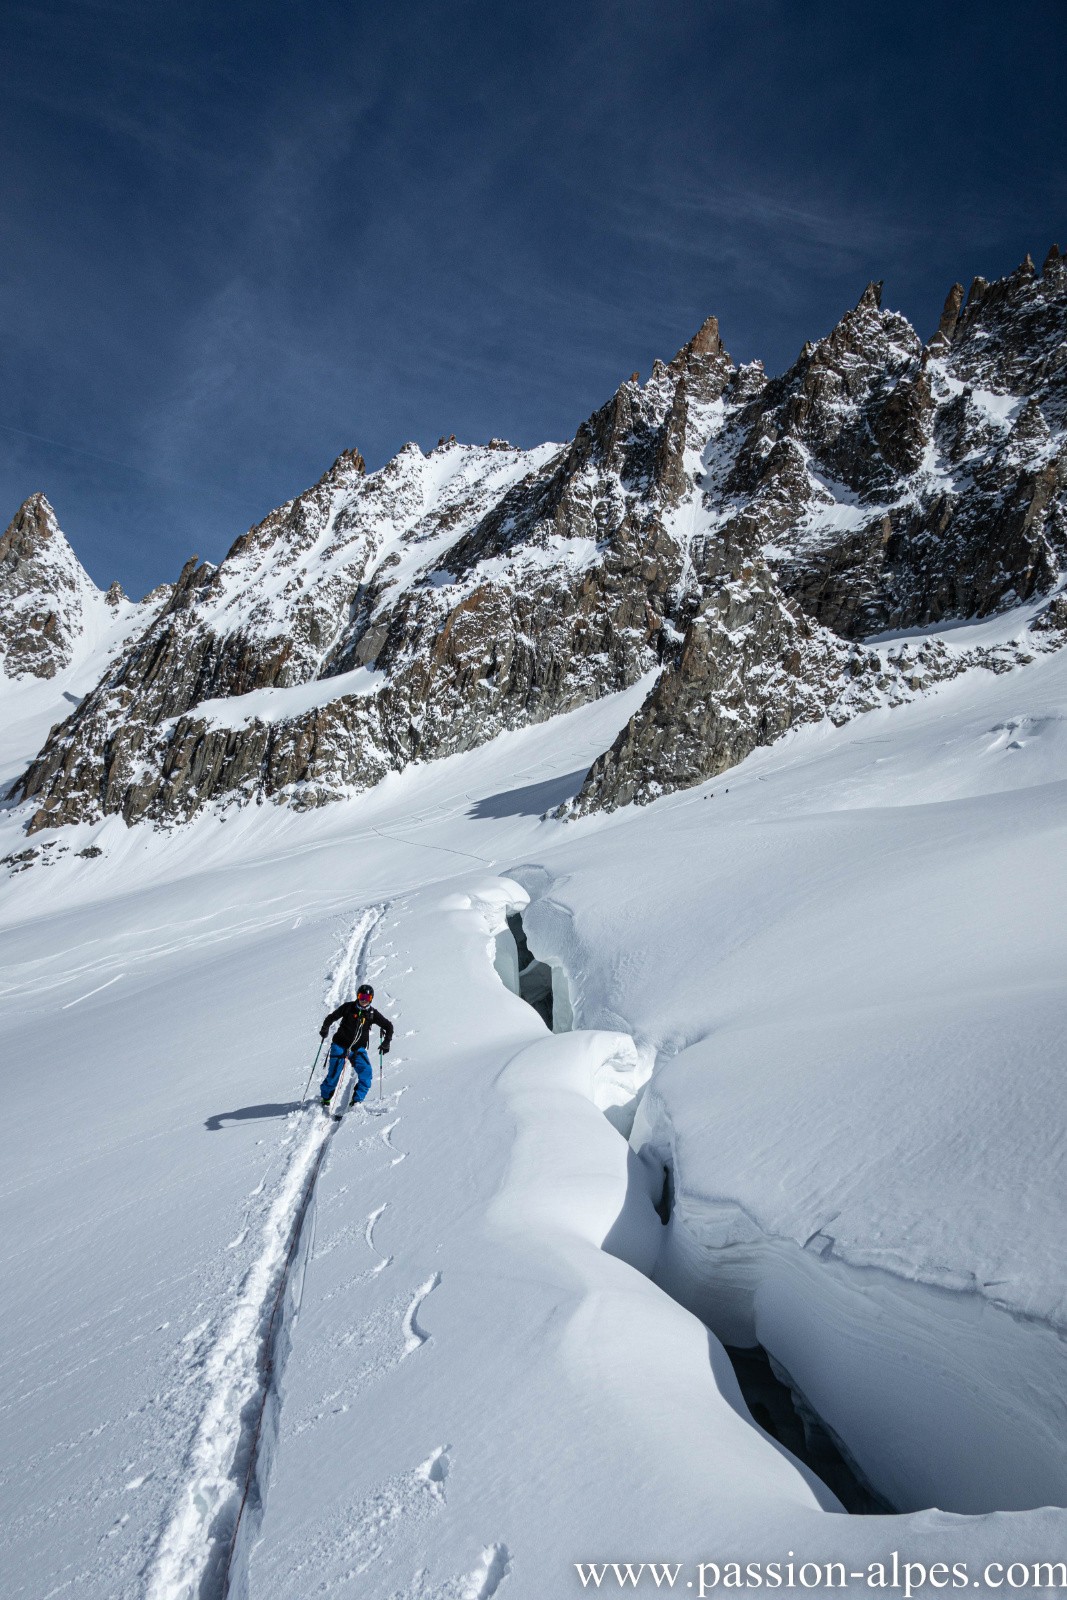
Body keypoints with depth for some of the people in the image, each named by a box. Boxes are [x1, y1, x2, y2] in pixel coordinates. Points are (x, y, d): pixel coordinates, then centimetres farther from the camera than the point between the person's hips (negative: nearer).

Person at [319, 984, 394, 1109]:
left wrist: (386, 1042, -4)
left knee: (366, 1073, -17)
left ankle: (357, 1100, -7)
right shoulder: (348, 1007, -6)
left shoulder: (372, 1013, -1)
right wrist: (325, 1029, -17)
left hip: (358, 1049, 2)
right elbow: (332, 1017, 1)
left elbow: (388, 1026, 7)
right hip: (340, 1045, -2)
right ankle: (325, 1098, 19)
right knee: (334, 1074, -7)